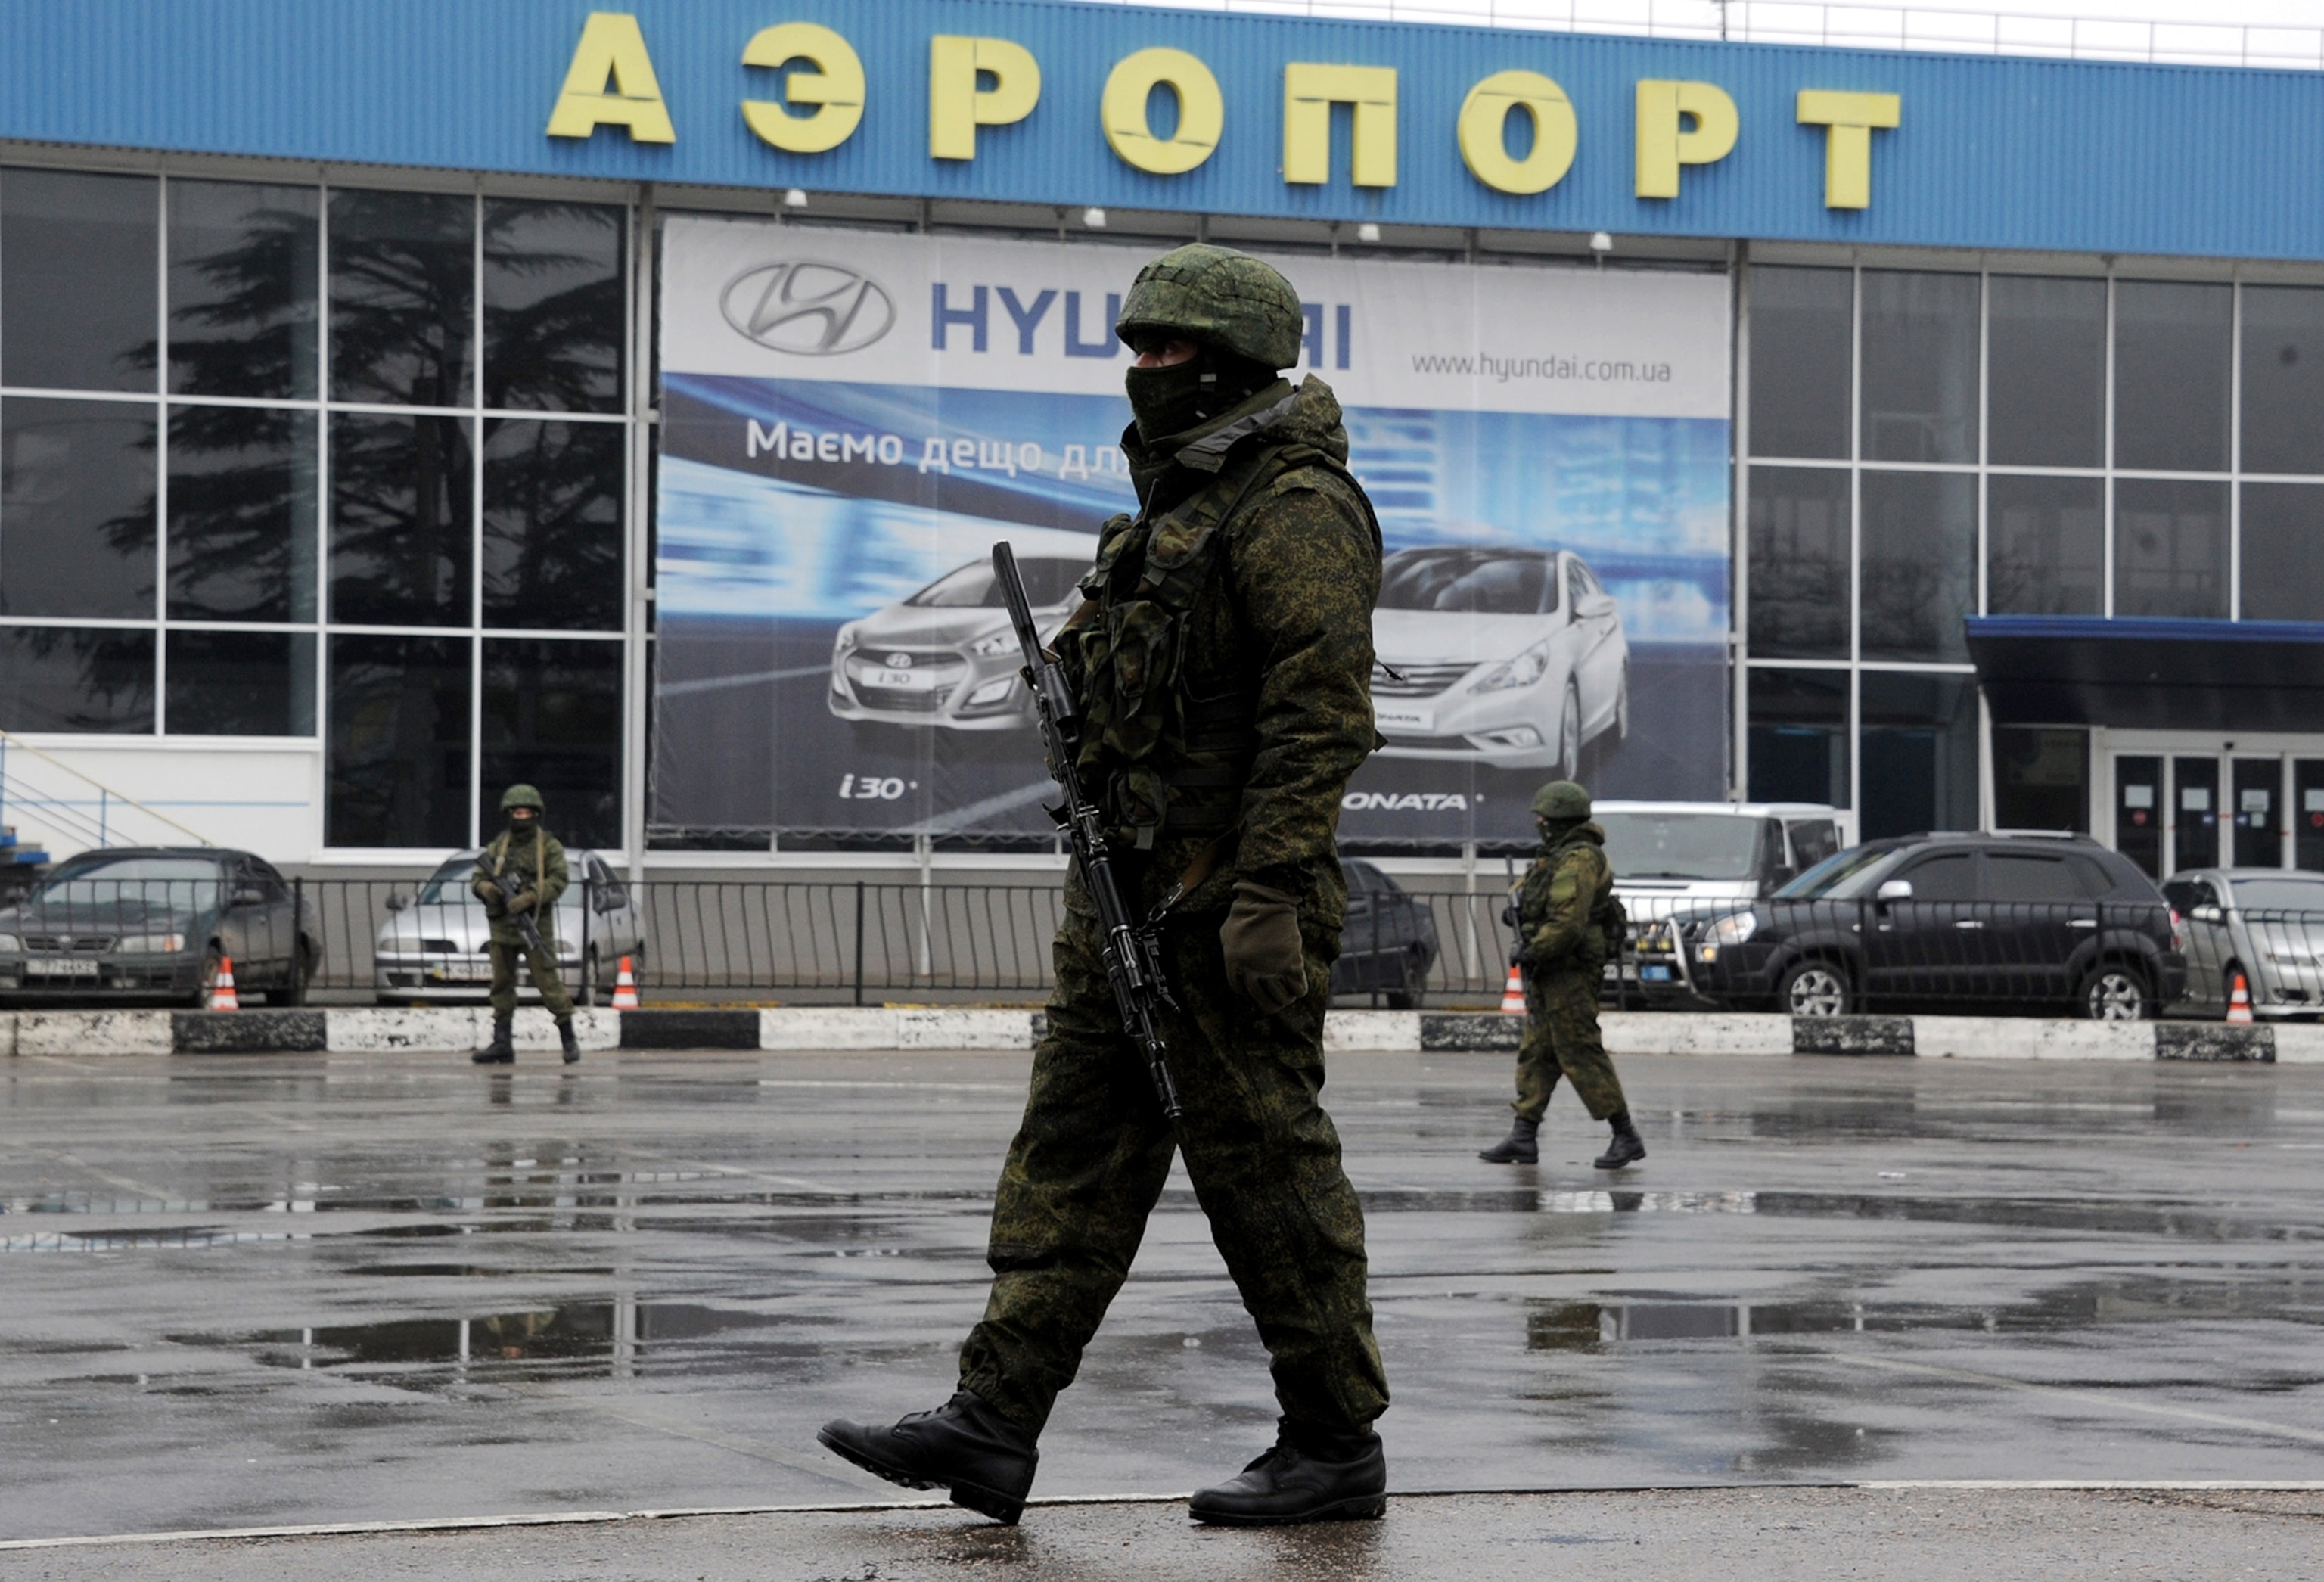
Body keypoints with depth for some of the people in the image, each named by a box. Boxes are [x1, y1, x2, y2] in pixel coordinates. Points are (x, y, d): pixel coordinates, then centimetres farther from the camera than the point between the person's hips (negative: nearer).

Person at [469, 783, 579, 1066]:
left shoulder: (549, 846, 1)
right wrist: (487, 888, -12)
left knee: (547, 981, -8)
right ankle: (502, 1044, 9)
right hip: (502, 925, 4)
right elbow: (477, 880, 13)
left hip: (535, 924, -4)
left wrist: (529, 898, -21)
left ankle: (568, 1039, 1)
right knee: (502, 984, 5)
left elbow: (559, 880, -8)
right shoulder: (497, 846, 12)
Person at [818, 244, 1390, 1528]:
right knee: (1073, 1154, 5)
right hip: (1128, 893, 10)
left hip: (1228, 901, -10)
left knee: (1263, 1160, -4)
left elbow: (1321, 710, -20)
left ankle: (1336, 1446, 6)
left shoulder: (1292, 505, -12)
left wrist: (1268, 890, -24)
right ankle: (992, 1424, 4)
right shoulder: (1179, 499, 19)